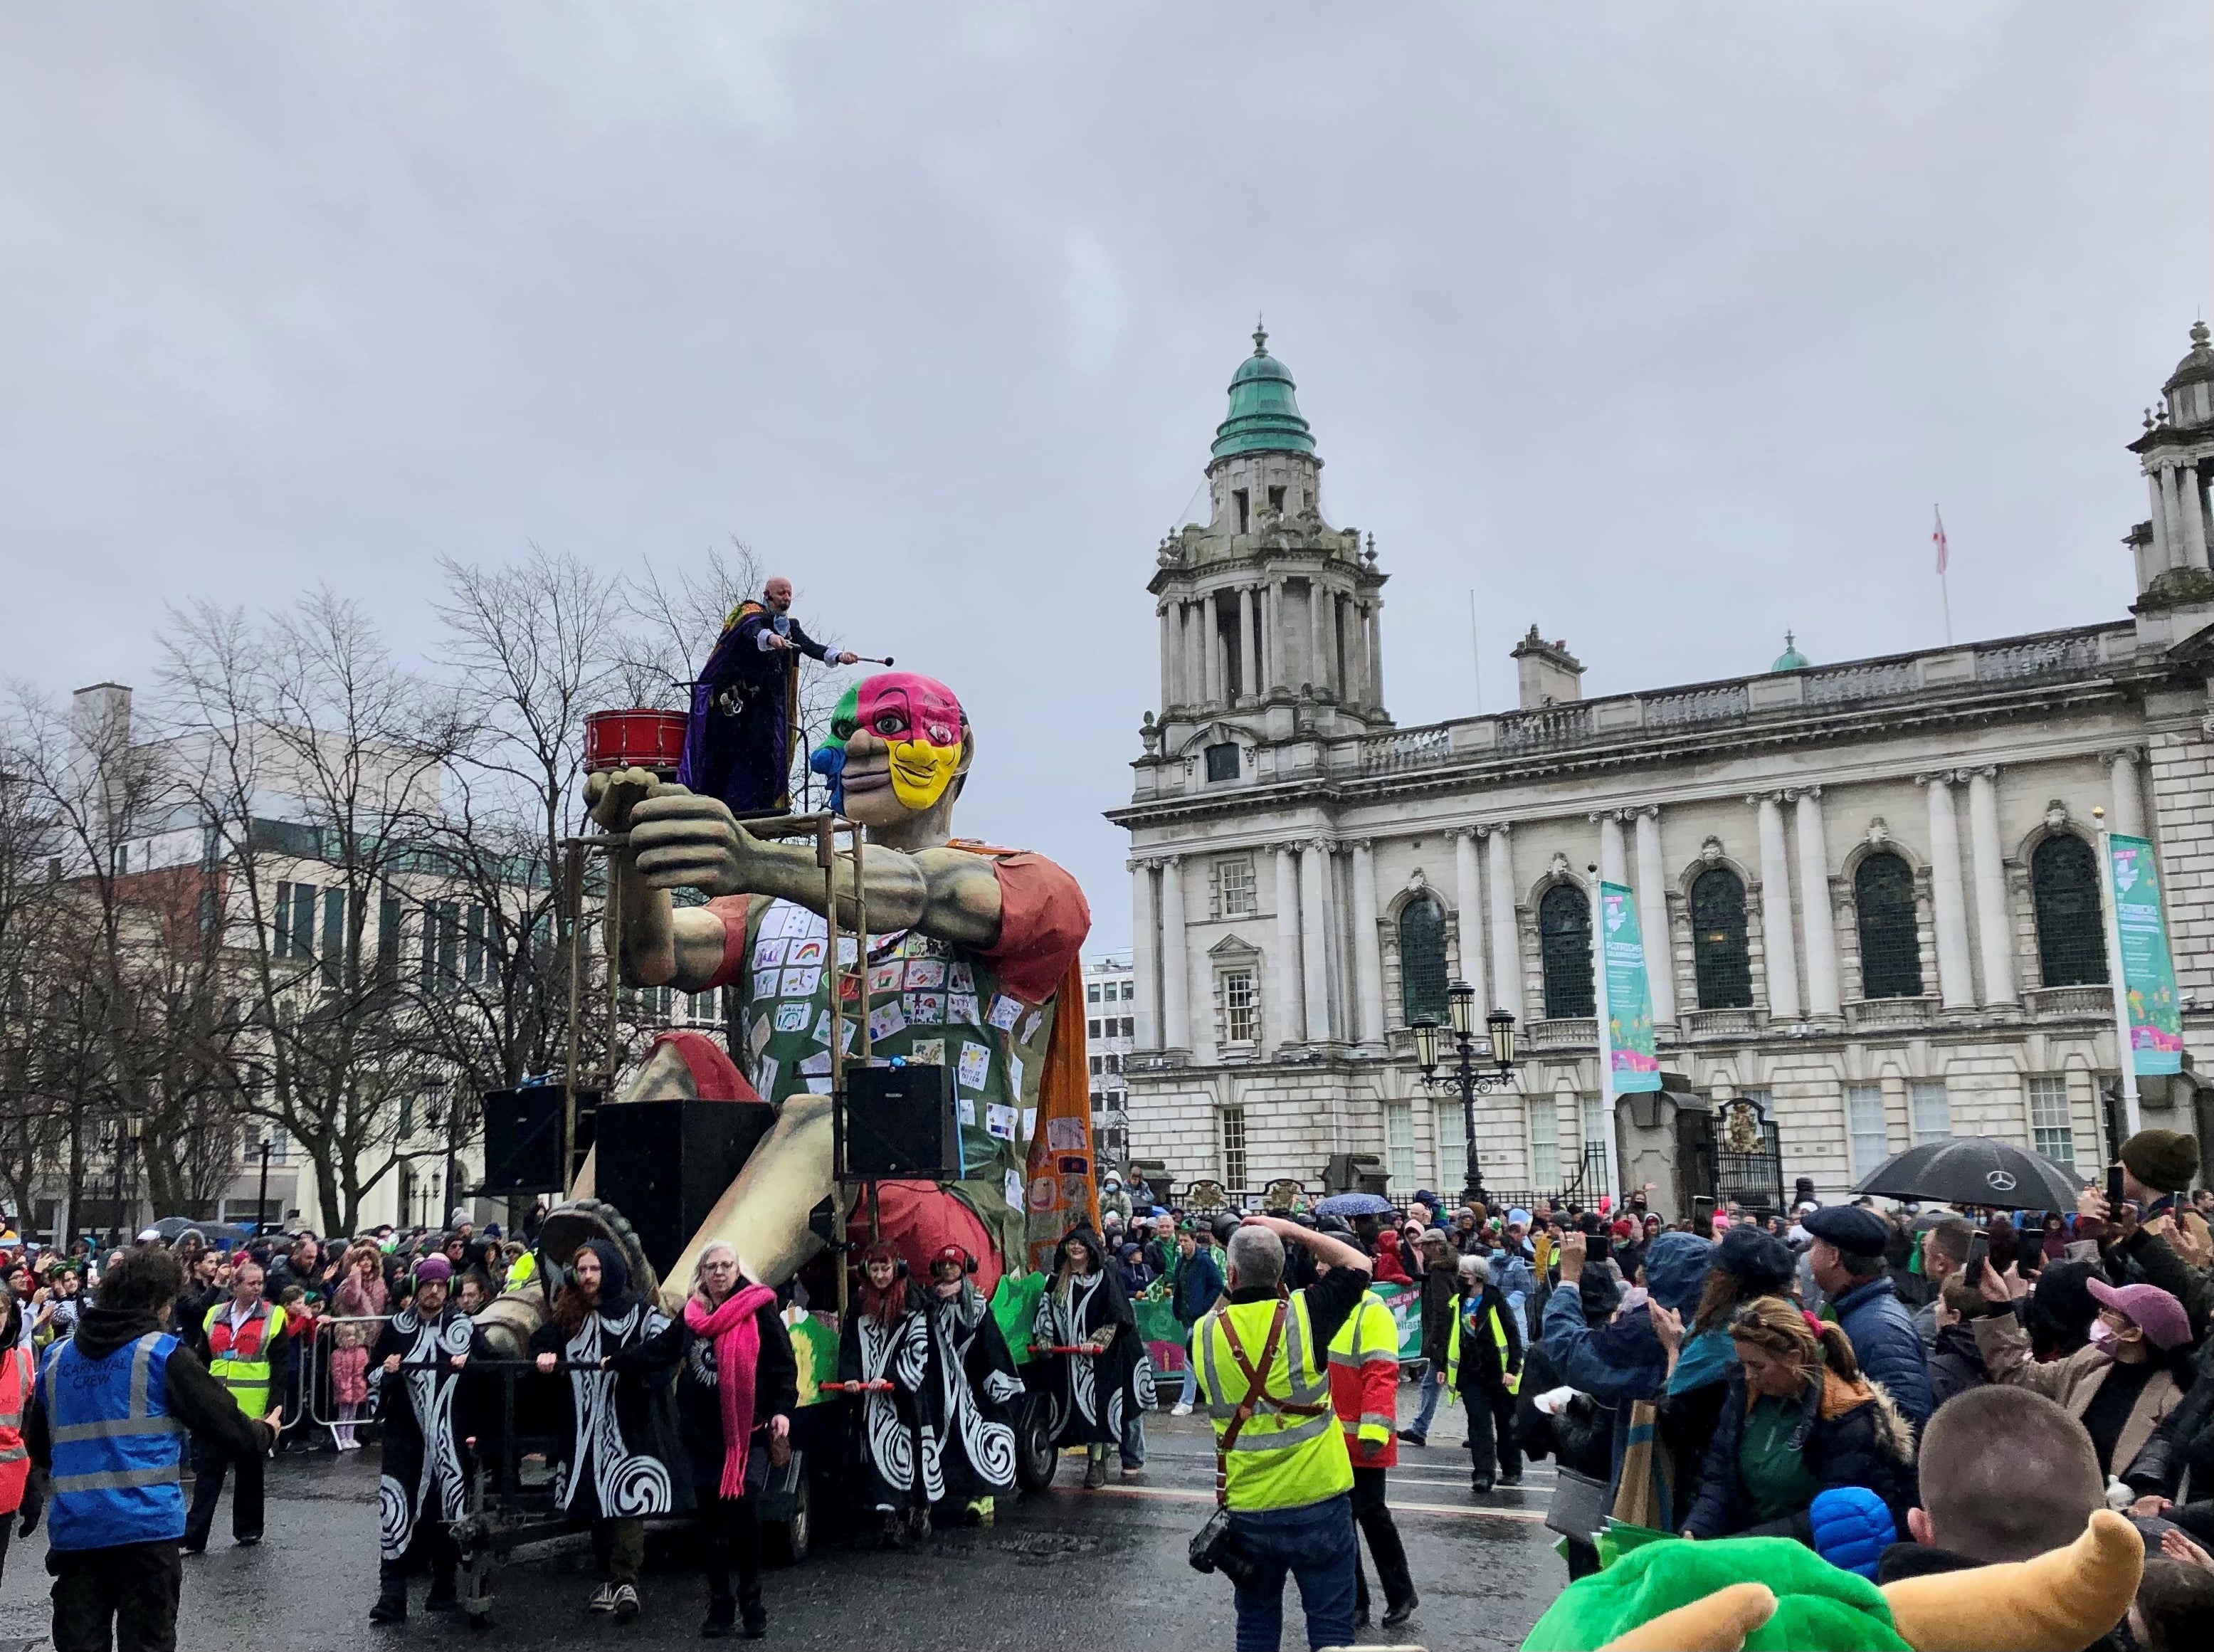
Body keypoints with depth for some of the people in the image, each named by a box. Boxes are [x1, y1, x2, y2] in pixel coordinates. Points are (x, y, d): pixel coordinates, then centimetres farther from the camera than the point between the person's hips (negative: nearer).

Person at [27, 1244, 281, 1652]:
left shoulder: (57, 1357, 12)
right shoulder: (164, 1353, -5)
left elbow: (37, 1445, 21)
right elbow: (226, 1424, -4)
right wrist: (264, 1432, 17)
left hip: (72, 1527, 5)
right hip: (145, 1524, -5)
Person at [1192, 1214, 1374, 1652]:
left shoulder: (1207, 1332, -7)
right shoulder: (1303, 1314, -12)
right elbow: (1357, 1264, 2)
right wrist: (1289, 1230, 4)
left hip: (1246, 1505, 3)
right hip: (1317, 1499, -2)